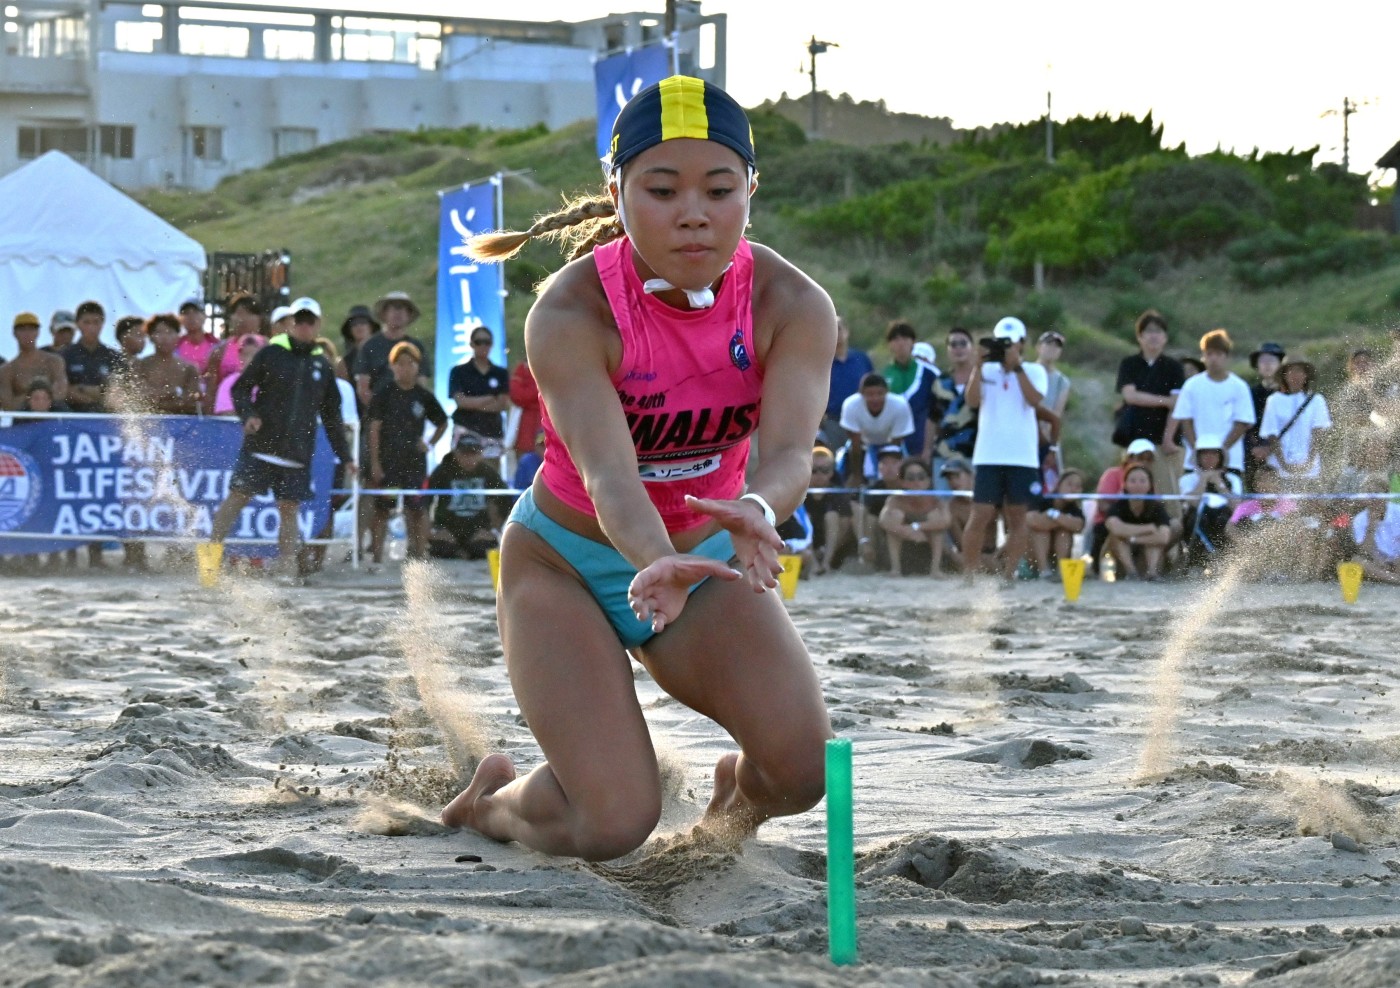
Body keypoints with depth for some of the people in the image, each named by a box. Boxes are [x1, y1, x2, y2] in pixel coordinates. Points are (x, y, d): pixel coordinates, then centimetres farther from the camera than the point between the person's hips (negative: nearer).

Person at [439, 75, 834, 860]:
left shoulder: (794, 307, -19)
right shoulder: (571, 315, -26)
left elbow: (791, 448, -35)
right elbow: (606, 469, -40)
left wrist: (758, 511, -59)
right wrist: (654, 563, -62)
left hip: (708, 557, 3)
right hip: (568, 561, -3)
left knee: (803, 769, -20)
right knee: (614, 824, -17)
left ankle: (737, 794, 18)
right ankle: (494, 798, 18)